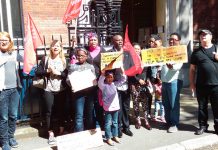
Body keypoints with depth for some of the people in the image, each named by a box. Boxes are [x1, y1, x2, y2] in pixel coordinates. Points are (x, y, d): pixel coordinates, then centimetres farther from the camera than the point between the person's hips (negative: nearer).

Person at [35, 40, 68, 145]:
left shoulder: (64, 60, 3)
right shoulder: (45, 59, 2)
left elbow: (68, 74, -5)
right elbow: (37, 72, -1)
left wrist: (58, 73, -17)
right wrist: (48, 71, -14)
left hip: (61, 90, 1)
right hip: (48, 90, 0)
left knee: (61, 110, 11)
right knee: (49, 112, 4)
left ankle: (61, 132, 27)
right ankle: (51, 134, 16)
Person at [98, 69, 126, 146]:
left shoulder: (114, 84, 5)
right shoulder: (103, 86, -10)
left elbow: (123, 79, 5)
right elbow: (99, 83, -32)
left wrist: (123, 72, -11)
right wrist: (102, 75, -47)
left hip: (115, 106, 5)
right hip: (108, 107, -5)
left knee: (115, 122, 17)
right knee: (108, 123, 4)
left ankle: (115, 136, 32)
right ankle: (108, 138, 15)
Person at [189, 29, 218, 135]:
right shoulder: (196, 52, 9)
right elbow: (192, 69, 9)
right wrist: (192, 83, 4)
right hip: (201, 85, 1)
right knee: (202, 107, 10)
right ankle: (202, 125, 23)